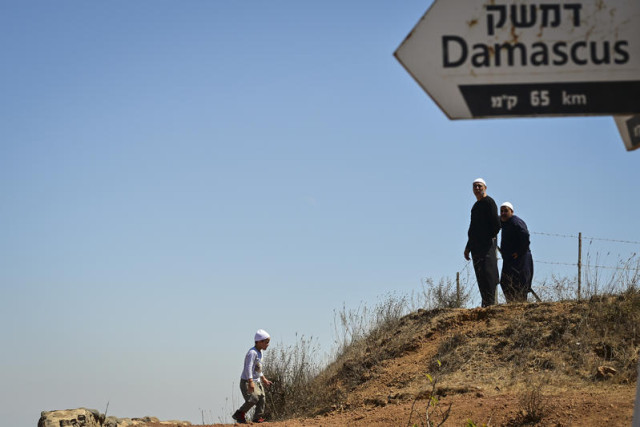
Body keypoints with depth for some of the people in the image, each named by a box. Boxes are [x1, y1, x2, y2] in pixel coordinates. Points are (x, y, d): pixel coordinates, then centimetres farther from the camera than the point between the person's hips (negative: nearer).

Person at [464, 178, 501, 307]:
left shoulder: (488, 202, -3)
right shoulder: (476, 206, 23)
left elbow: (496, 224, -12)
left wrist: (490, 237, -9)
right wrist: (468, 247, 22)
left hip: (487, 244, -9)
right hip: (476, 247, 9)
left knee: (487, 273, -15)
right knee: (481, 276, 5)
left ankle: (490, 302, -20)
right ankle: (486, 303, 5)